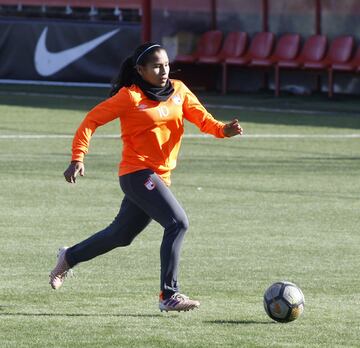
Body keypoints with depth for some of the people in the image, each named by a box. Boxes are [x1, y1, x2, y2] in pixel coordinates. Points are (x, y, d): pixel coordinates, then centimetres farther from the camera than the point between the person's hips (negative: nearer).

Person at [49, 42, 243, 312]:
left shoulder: (178, 90, 9)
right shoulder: (130, 97, -9)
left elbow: (201, 118, 0)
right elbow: (92, 120, -7)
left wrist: (224, 129, -21)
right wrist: (78, 158, -16)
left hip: (160, 176, 8)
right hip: (137, 173, -8)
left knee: (121, 235, 20)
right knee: (178, 223, -22)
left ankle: (69, 258, 42)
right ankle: (169, 295, -19)